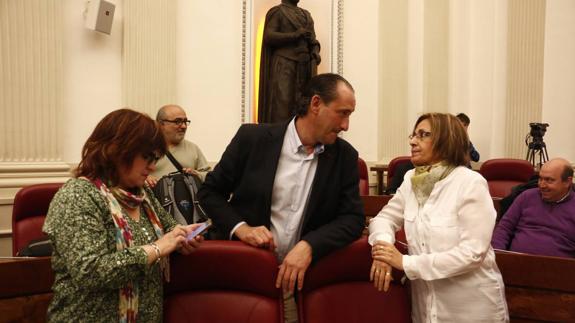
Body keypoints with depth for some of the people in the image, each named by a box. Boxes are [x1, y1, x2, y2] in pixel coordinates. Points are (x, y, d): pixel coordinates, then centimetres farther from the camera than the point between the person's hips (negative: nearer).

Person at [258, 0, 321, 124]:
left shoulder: (306, 14, 24)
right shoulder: (277, 11, 5)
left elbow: (313, 39, 20)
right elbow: (269, 36, -7)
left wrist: (316, 52, -1)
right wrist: (295, 35, -14)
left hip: (306, 65, 6)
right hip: (284, 64, -5)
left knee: (305, 103, -1)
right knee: (282, 102, -12)